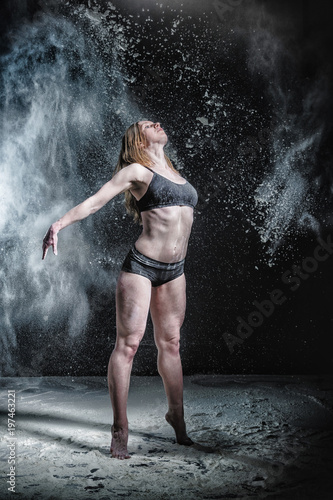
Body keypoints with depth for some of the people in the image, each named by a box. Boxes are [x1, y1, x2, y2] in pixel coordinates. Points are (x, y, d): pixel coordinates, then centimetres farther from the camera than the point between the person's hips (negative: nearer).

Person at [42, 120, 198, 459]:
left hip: (174, 271, 6)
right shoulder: (137, 171, -2)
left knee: (170, 343, 13)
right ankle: (119, 430, 2)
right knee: (128, 343, -5)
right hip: (141, 266, -6)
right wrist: (59, 224, -23)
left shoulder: (173, 172, 18)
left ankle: (176, 415, 28)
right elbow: (94, 201, -10)